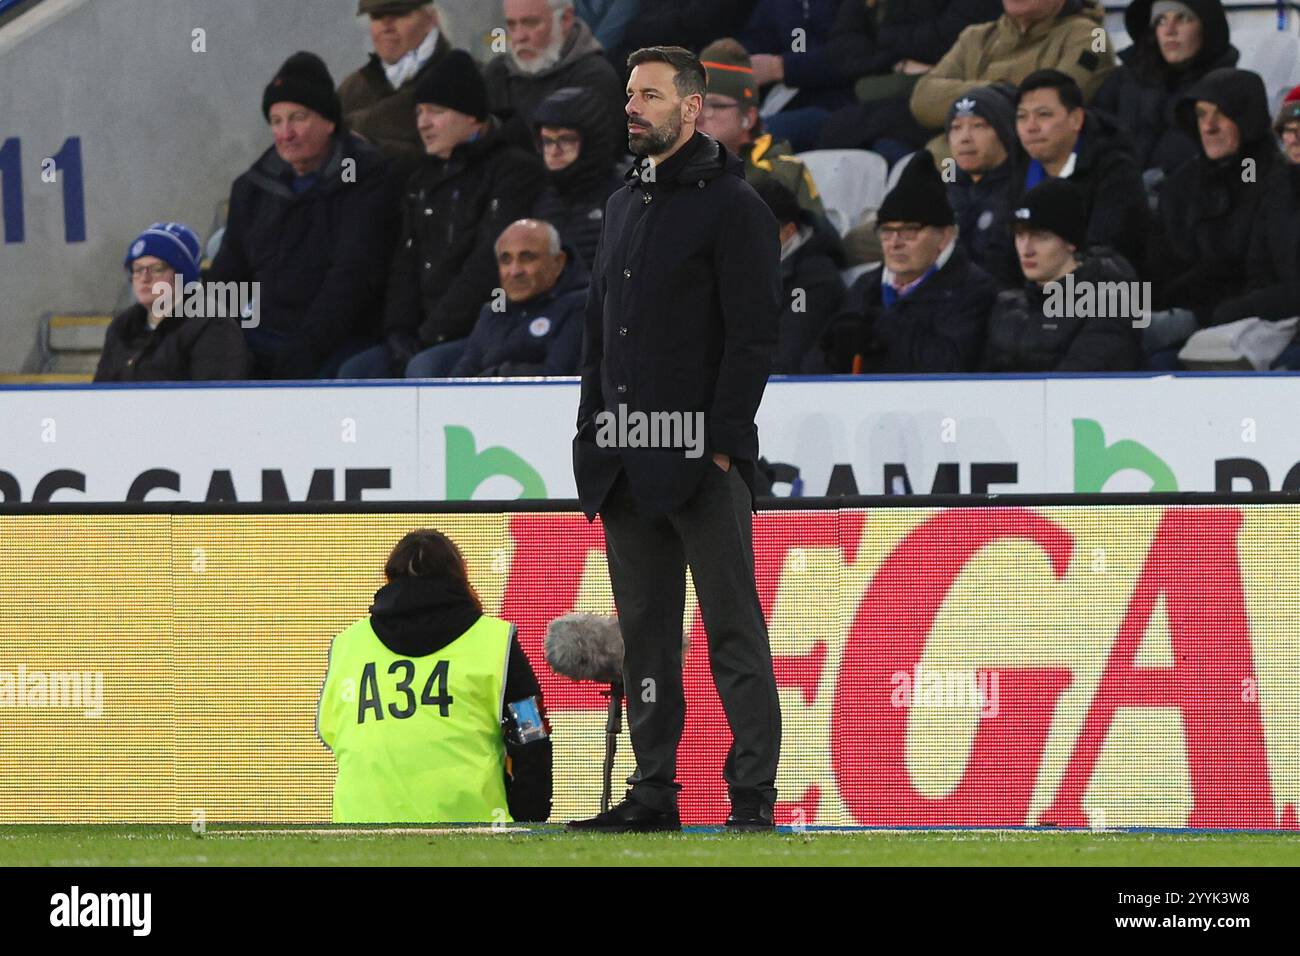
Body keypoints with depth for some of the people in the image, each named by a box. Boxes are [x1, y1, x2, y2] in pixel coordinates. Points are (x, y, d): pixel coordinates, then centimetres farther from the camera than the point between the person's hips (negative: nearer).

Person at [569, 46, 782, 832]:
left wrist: (720, 443, -16)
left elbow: (753, 335, -11)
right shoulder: (625, 205, 18)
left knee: (733, 632, -6)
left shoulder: (733, 206, -6)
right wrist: (594, 431, 13)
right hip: (628, 464, 8)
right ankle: (654, 791, 14)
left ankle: (753, 798, -6)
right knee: (645, 634, 9)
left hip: (704, 463, -8)